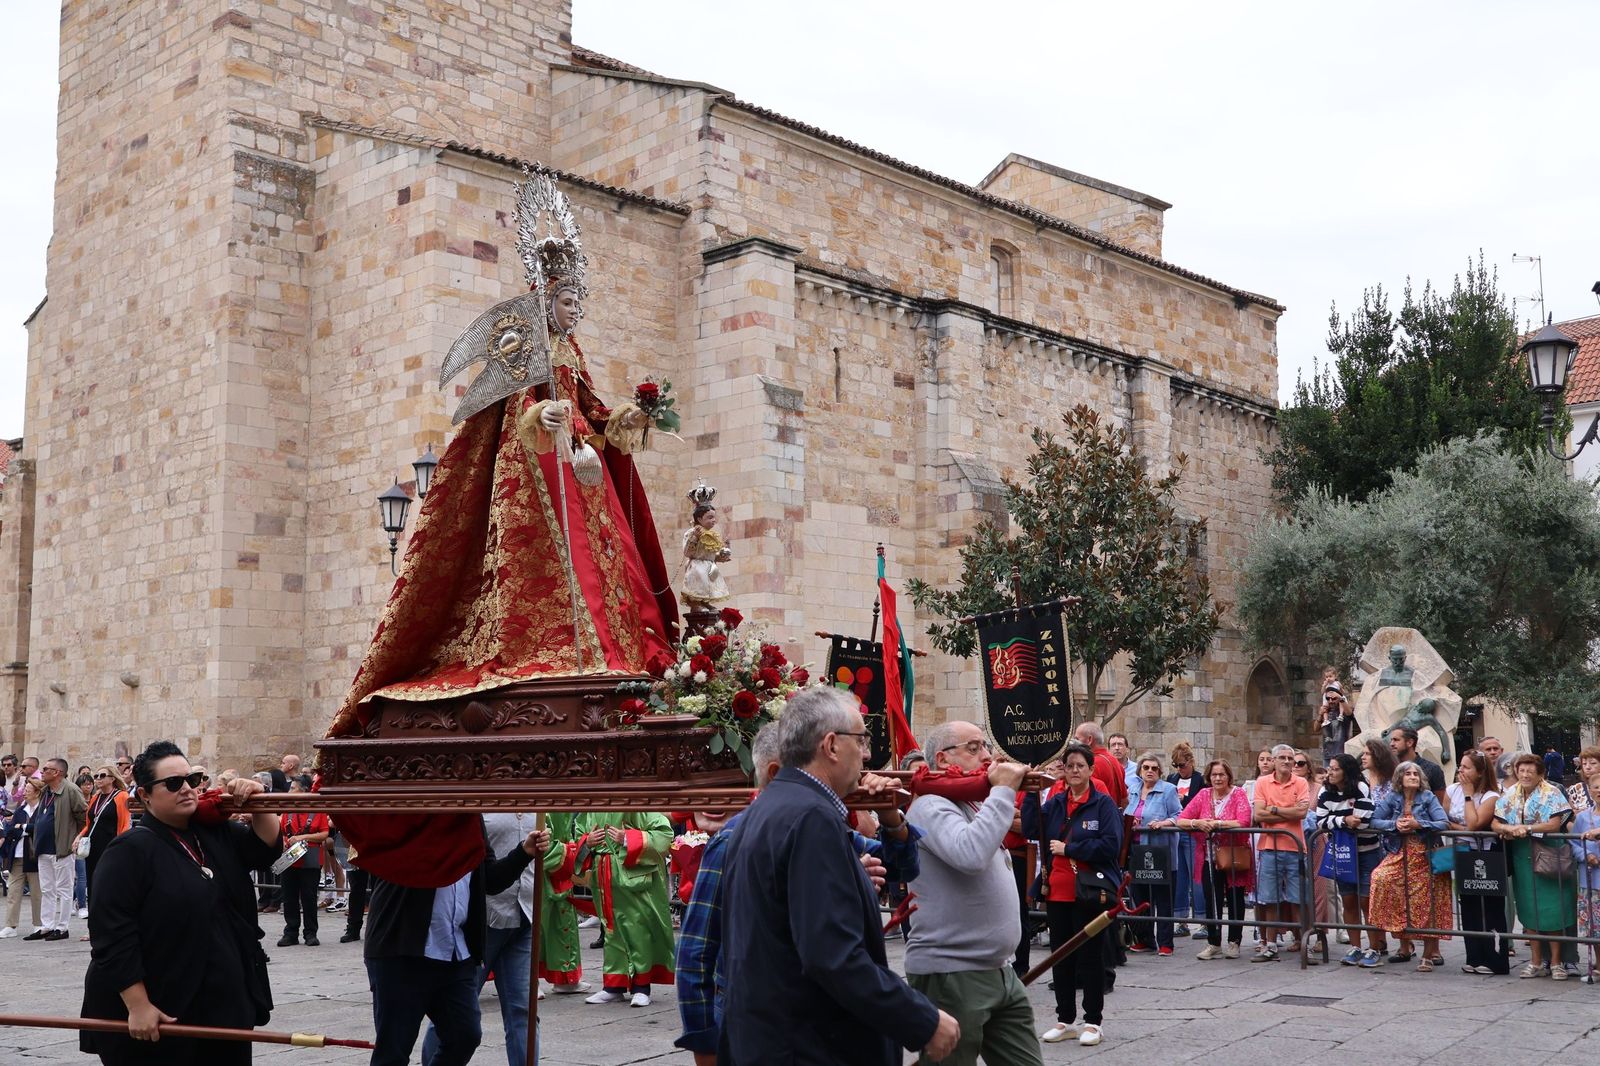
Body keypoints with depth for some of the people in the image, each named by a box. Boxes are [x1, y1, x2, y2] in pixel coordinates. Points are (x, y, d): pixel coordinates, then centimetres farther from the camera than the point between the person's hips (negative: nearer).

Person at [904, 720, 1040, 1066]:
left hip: (1000, 972, 9)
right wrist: (1003, 790, -20)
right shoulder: (931, 806, -14)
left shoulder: (974, 806, 17)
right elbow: (971, 855, -32)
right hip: (950, 975, -9)